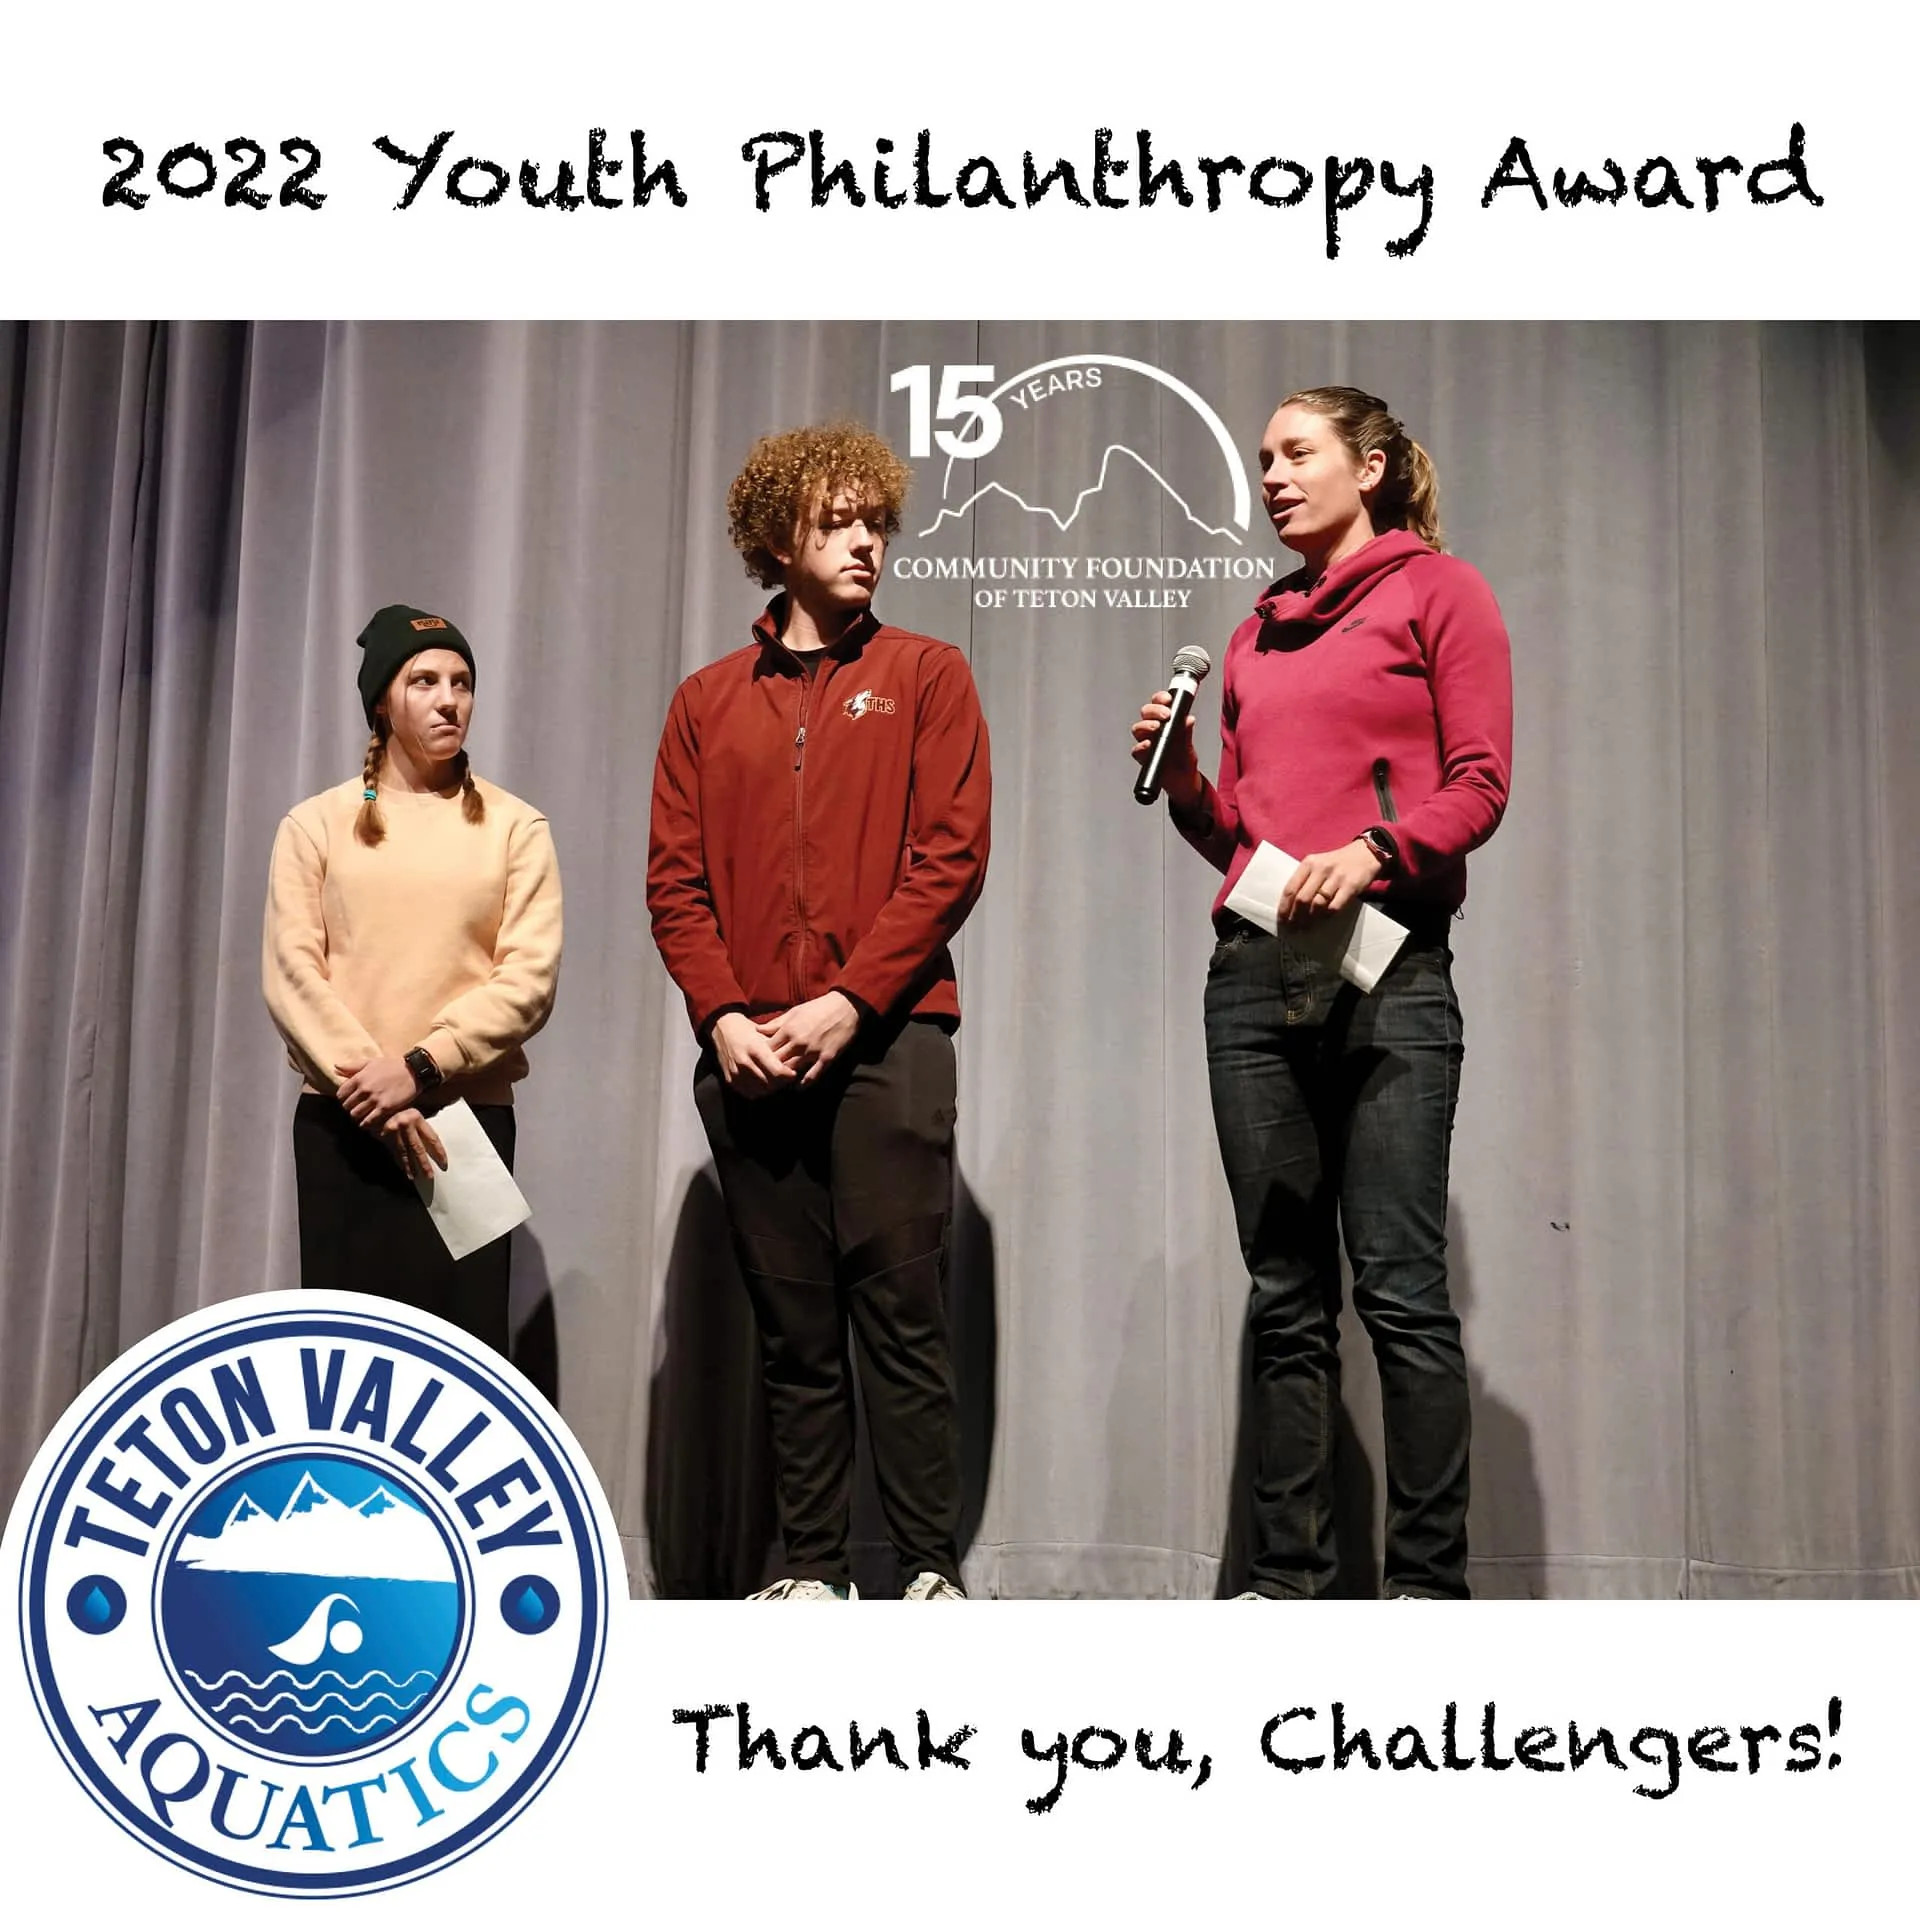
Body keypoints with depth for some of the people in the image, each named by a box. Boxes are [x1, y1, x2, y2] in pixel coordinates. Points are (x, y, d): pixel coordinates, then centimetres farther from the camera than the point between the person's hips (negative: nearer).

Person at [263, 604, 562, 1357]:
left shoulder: (515, 827, 6)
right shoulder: (316, 824, 8)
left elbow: (529, 979, -4)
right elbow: (290, 971, -1)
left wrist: (422, 1067, -14)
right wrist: (366, 1079, -13)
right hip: (341, 1119, 1)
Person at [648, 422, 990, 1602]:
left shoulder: (925, 676, 8)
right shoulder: (708, 703, 15)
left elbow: (952, 856, -2)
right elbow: (674, 878, 9)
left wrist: (851, 1000, -11)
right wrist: (722, 1013, -6)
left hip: (887, 1039, -3)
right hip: (747, 1053, 3)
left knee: (901, 1308, -4)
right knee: (792, 1325, 6)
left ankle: (933, 1568, 3)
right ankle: (815, 1569, 13)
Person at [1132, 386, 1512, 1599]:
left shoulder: (1437, 591, 7)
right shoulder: (1259, 631, 21)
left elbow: (1480, 784, -2)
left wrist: (1372, 851, -17)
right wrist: (1182, 780, 3)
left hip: (1386, 968, -5)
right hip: (1253, 975, 5)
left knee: (1401, 1288, -8)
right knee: (1286, 1301, 4)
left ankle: (1429, 1582, -2)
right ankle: (1290, 1579, 8)